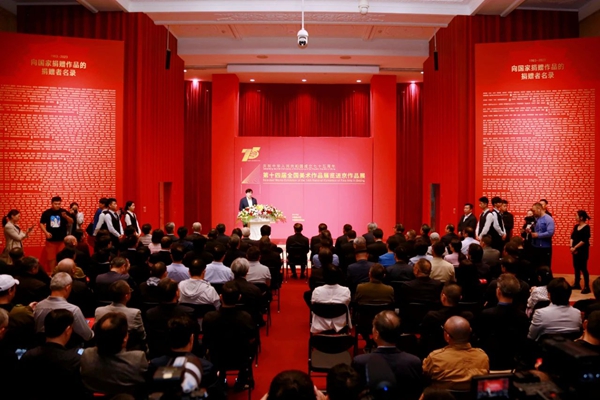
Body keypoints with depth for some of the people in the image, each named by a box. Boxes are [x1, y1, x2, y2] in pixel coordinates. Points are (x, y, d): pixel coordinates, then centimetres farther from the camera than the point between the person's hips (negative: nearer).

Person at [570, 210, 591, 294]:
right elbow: (572, 237, 7)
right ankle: (576, 284, 22)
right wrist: (572, 247, -7)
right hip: (575, 251, 7)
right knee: (576, 267, 12)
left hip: (583, 251, -7)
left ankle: (587, 287, -1)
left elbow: (584, 240, -17)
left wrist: (575, 247, -16)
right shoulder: (576, 226, 10)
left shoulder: (586, 227, -12)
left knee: (583, 268, -6)